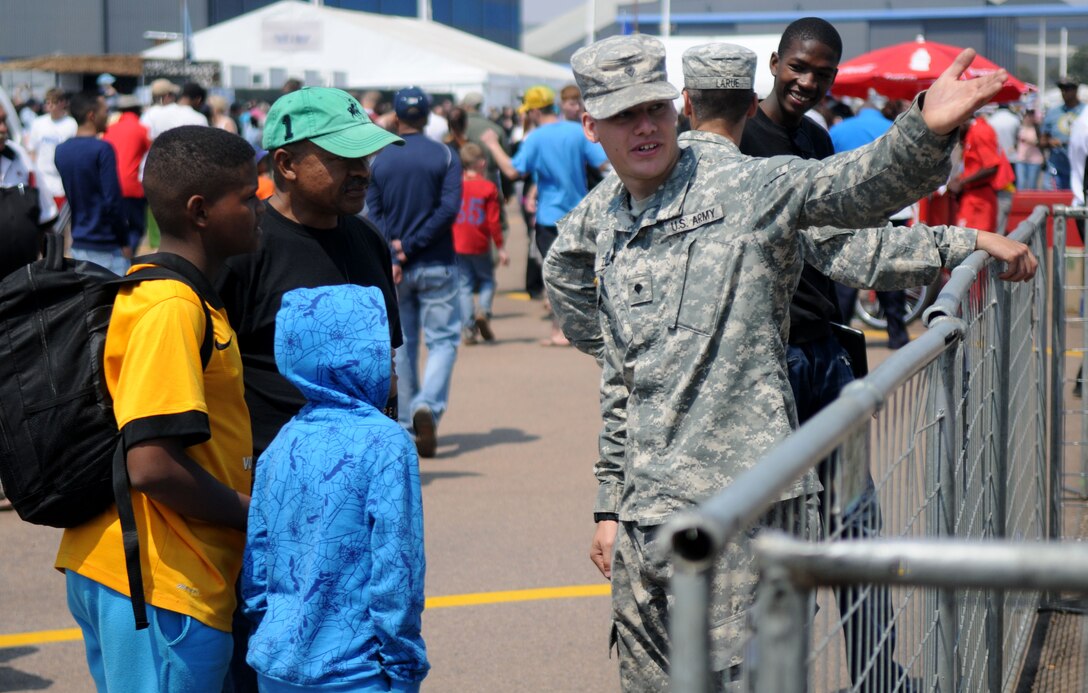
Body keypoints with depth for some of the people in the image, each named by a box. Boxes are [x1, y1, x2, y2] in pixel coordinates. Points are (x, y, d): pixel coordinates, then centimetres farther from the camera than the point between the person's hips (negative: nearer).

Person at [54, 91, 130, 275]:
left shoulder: (61, 151, 7)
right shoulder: (102, 149, -15)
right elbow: (112, 200, -16)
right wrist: (125, 242, -9)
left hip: (78, 244, 7)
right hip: (106, 248, -7)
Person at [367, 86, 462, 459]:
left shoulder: (379, 161, 3)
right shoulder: (444, 156, -2)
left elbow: (373, 214, -5)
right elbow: (449, 208, -12)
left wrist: (395, 249, -13)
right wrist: (411, 247, -12)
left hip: (392, 268, 2)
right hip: (436, 265, -2)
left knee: (401, 344, 11)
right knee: (443, 339, 3)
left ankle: (407, 424, 14)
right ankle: (428, 405, -20)